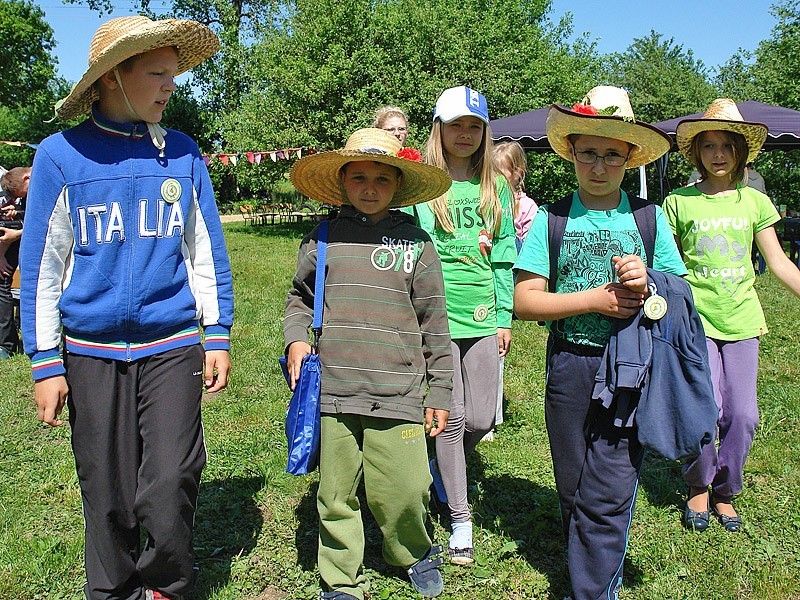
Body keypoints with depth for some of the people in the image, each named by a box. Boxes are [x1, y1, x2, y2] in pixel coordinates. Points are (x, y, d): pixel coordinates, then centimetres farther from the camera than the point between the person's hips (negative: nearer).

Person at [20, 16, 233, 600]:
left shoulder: (182, 153, 4)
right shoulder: (62, 154, -1)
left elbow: (207, 252, 9)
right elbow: (41, 267, 2)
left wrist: (218, 336, 6)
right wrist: (45, 363, 0)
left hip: (172, 347, 0)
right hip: (92, 353, 0)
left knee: (169, 488, -6)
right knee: (108, 497, 9)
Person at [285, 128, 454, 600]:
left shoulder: (415, 241, 3)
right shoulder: (323, 239, 6)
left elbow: (434, 323, 5)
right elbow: (300, 297, 21)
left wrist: (439, 391, 5)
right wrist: (296, 338, 2)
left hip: (398, 394, -1)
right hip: (334, 392, 2)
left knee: (404, 490, -3)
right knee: (337, 494, 10)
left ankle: (416, 553, 28)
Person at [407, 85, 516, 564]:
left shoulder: (496, 188, 11)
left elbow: (504, 256, 13)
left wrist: (505, 317, 9)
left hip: (483, 317, 4)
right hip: (437, 315, -3)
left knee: (482, 418, 3)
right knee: (452, 417, 1)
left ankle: (442, 468, 36)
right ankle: (460, 517, 18)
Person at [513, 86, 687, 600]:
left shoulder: (649, 217, 5)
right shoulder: (552, 219, 3)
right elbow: (525, 301, -4)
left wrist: (648, 288, -15)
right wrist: (595, 298, -14)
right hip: (569, 369, 1)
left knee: (608, 497, -2)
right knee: (573, 492, 14)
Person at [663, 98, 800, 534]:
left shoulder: (754, 201, 8)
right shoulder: (679, 202, 1)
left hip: (742, 319, 3)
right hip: (696, 318, -3)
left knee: (743, 415, 1)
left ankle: (725, 492, 24)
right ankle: (698, 488, 15)